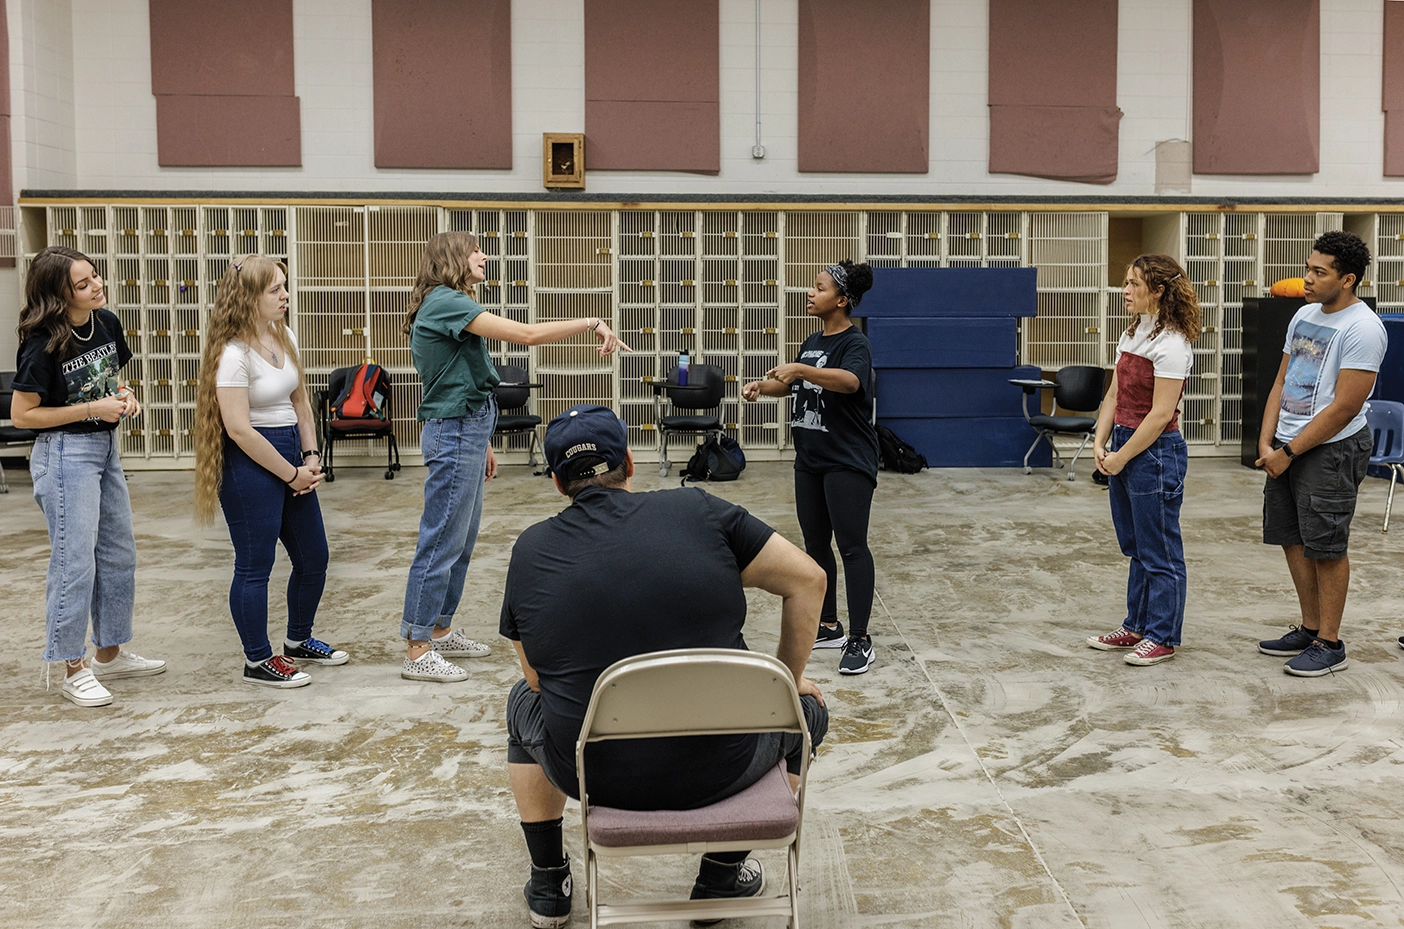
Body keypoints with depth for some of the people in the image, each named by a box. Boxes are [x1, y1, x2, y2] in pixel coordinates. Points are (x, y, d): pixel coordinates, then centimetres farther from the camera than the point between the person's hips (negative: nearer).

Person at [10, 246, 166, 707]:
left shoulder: (107, 323, 1)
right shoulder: (43, 345, -19)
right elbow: (22, 414, -15)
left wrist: (124, 394, -4)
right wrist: (91, 409, -20)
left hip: (105, 447, 8)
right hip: (64, 452, -8)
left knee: (119, 554, 14)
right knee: (75, 561, -3)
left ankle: (110, 654, 28)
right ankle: (75, 669, 9)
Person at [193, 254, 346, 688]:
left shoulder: (285, 338, 7)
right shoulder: (234, 354, -17)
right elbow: (239, 429, -20)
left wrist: (311, 458, 3)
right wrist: (291, 474, -15)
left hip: (290, 455, 9)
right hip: (250, 463, -9)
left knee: (313, 556, 16)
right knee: (255, 566, 2)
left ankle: (299, 640, 36)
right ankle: (258, 661, 16)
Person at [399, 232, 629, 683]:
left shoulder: (447, 304, 17)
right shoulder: (444, 301, -15)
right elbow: (526, 333, -24)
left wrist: (482, 441, 21)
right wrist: (590, 322, -18)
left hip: (465, 431, 11)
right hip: (455, 431, -11)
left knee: (461, 541, 15)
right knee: (441, 541, -6)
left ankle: (440, 631, 26)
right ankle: (417, 652, 1)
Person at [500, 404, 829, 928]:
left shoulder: (530, 550, 0)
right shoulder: (696, 510, -4)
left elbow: (537, 677, 10)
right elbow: (807, 580, -1)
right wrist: (790, 678, 13)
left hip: (591, 775, 2)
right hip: (719, 769, -1)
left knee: (525, 703, 33)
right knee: (806, 710, 28)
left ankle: (548, 885, 40)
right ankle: (720, 877, 33)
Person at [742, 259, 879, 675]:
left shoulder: (855, 343, -12)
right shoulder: (812, 342, 13)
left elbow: (849, 381, -33)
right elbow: (793, 384, 26)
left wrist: (800, 369, -43)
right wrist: (762, 386, 7)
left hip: (847, 462, -9)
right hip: (810, 459, 9)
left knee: (852, 546, -7)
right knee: (816, 543, 13)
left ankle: (860, 640, -2)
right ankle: (828, 626, 25)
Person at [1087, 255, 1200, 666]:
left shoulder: (1171, 343, -16)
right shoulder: (1130, 335, 11)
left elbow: (1161, 413, -19)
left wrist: (1122, 457, -16)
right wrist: (1100, 443, 1)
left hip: (1154, 452, -9)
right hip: (1124, 447, 9)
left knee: (1159, 552, 3)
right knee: (1136, 549, 18)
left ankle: (1162, 637, 14)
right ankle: (1136, 627, 29)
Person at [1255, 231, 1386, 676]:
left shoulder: (1363, 329, -15)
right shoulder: (1305, 315, 11)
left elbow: (1345, 408, -19)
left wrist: (1289, 452, -15)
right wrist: (1266, 442, 3)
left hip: (1332, 448, -8)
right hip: (1287, 446, 8)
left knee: (1326, 546, -2)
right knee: (1293, 539, 13)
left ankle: (1329, 645, 8)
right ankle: (1309, 629, 26)